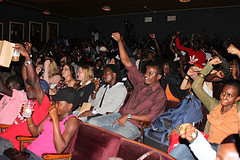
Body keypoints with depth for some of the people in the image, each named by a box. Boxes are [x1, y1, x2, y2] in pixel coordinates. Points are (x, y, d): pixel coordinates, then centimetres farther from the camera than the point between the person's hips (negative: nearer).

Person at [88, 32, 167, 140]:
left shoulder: (160, 95, -6)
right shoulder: (141, 81, 10)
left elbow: (151, 117, -13)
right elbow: (126, 61, 9)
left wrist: (128, 116, -17)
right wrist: (119, 41, 3)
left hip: (134, 125, -6)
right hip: (121, 115, 7)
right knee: (92, 122, -9)